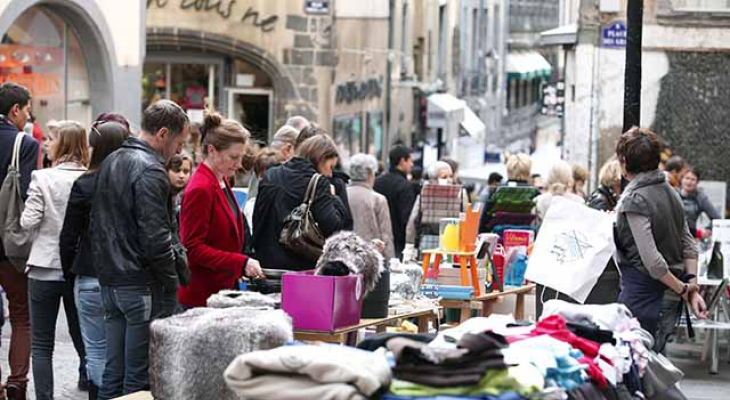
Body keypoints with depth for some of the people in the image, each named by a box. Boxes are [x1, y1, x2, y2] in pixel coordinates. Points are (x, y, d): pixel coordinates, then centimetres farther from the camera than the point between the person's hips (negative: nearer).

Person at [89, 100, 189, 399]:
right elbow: (155, 237, -20)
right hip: (143, 285, -9)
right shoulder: (150, 171, -16)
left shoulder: (110, 162, 14)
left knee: (113, 374, 12)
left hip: (110, 282, 9)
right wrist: (171, 284, -11)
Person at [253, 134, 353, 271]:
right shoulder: (318, 184, -9)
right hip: (300, 264, -6)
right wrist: (333, 198, -1)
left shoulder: (270, 176, 12)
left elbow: (257, 219, 16)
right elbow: (332, 227, -15)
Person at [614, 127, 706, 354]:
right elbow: (689, 244, 10)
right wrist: (692, 287, 4)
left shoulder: (634, 200, -15)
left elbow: (651, 260, -21)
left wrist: (682, 289, -10)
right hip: (671, 298, 8)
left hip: (644, 293, -8)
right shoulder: (669, 192, 11)